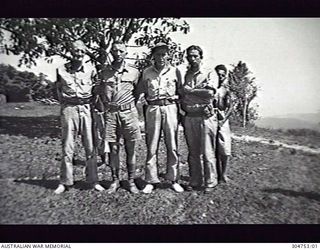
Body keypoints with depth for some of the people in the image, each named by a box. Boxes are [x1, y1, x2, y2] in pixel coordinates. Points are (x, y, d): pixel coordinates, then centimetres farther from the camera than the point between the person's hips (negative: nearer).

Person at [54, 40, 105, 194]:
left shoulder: (90, 69, 5)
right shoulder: (62, 70, 5)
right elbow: (59, 90, 14)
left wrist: (91, 103, 4)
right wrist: (65, 102, 4)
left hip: (87, 108, 1)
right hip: (69, 109, 0)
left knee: (90, 147, 2)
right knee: (67, 148, 2)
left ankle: (93, 180, 13)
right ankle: (65, 182, 13)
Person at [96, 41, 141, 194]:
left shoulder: (134, 72, 5)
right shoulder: (104, 72, 7)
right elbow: (100, 92, 15)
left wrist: (131, 104, 7)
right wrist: (105, 105, 6)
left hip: (128, 112, -1)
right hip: (110, 113, 1)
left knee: (130, 149, 4)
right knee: (113, 149, 6)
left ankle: (131, 181, 17)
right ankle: (115, 181, 19)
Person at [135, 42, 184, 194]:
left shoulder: (175, 71, 8)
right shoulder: (146, 72, 9)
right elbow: (138, 92, 13)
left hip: (170, 108, 0)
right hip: (152, 109, 0)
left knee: (172, 146, 2)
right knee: (152, 146, 1)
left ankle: (173, 179, 13)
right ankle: (150, 181, 9)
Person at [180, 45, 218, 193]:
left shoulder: (209, 73, 2)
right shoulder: (185, 75, 15)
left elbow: (210, 93, -13)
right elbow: (182, 93, 15)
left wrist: (190, 90, -7)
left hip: (205, 117, -4)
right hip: (189, 118, 4)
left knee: (208, 153, -1)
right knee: (193, 153, 10)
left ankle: (210, 182, 12)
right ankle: (195, 181, 21)